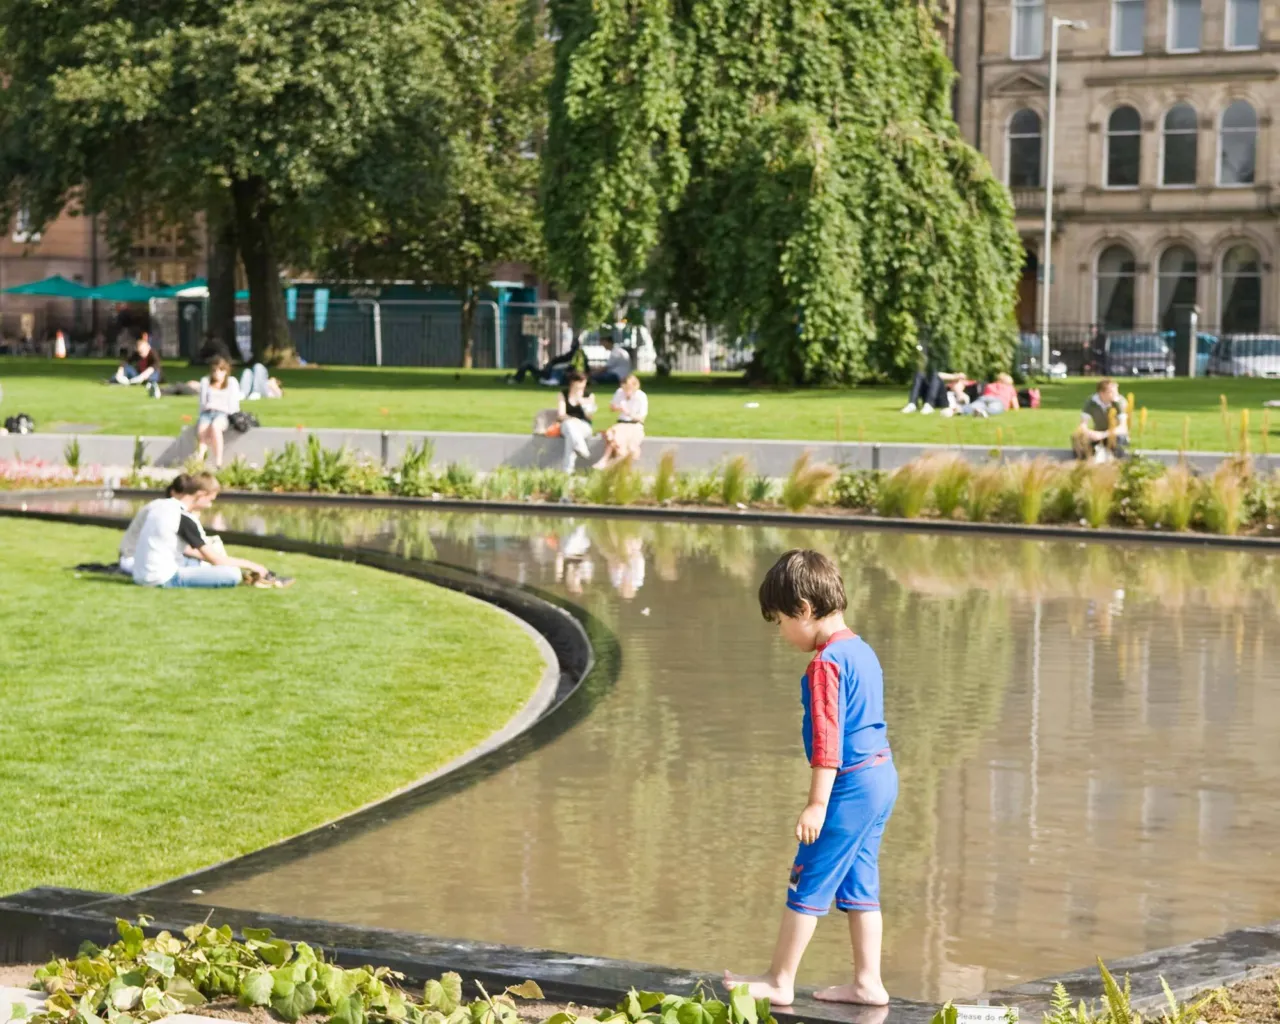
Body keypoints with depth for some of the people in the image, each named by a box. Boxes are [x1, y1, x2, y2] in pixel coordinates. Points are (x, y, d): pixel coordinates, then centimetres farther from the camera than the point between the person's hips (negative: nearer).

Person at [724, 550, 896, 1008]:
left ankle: (779, 982, 5)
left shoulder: (826, 663, -16)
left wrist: (817, 803, -20)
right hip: (881, 777, 10)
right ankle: (867, 982, 15)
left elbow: (827, 739, -20)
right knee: (859, 884, 13)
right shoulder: (861, 651, 13)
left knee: (810, 881, -2)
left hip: (851, 784, -9)